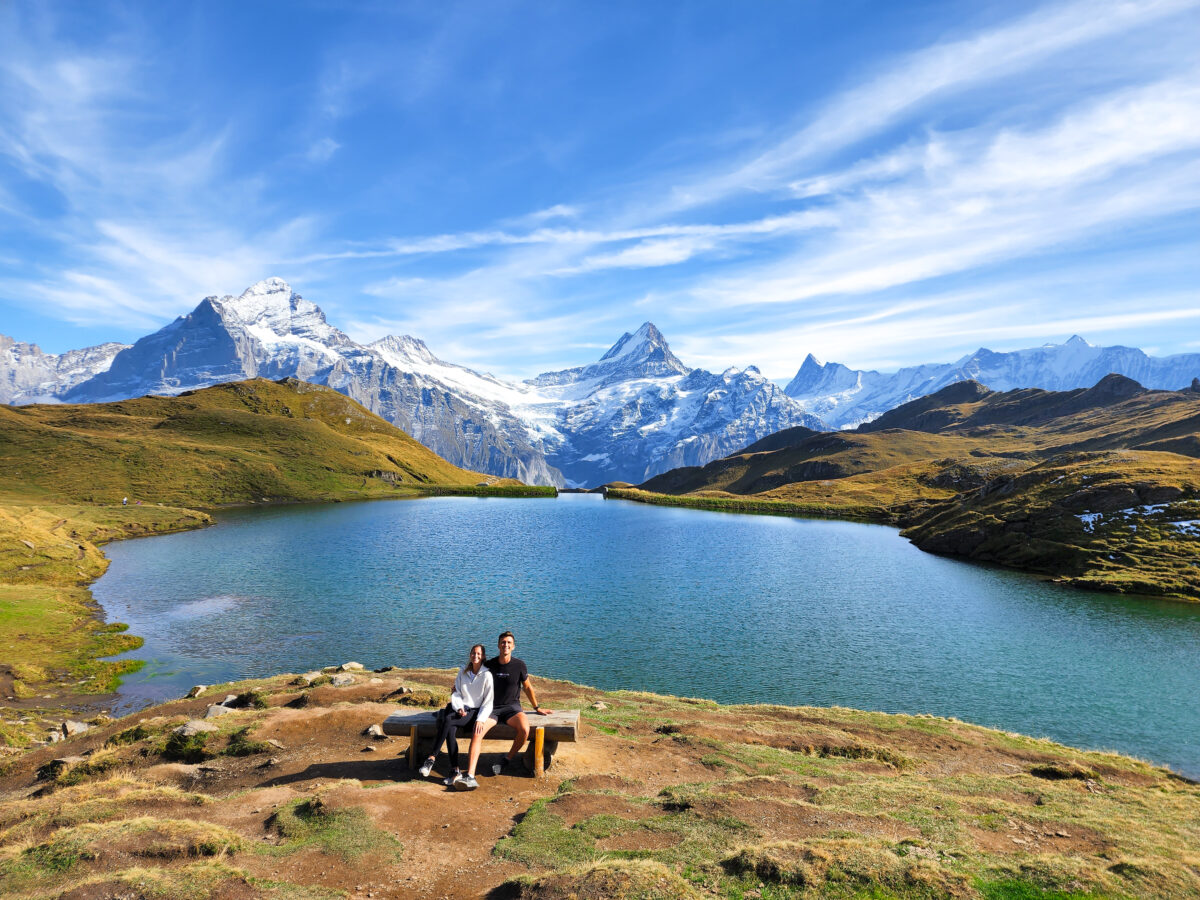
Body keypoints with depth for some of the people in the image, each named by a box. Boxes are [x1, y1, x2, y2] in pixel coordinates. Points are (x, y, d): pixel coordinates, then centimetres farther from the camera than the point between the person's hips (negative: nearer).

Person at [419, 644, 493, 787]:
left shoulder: (486, 675, -4)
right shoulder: (463, 672, 11)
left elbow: (488, 703, -5)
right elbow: (456, 693, 9)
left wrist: (480, 720, -17)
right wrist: (459, 708, -11)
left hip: (475, 712, -4)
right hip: (460, 707, 4)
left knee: (448, 720, -30)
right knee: (450, 730, -28)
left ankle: (432, 758, -24)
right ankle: (455, 771, -26)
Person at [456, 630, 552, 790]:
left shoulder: (519, 665, -1)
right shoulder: (489, 665, 0)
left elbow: (527, 688, 12)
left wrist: (537, 708, 18)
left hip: (512, 706, -1)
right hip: (492, 708, 1)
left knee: (524, 729, -30)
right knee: (477, 733, -27)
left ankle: (509, 759, -2)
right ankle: (470, 777, -31)